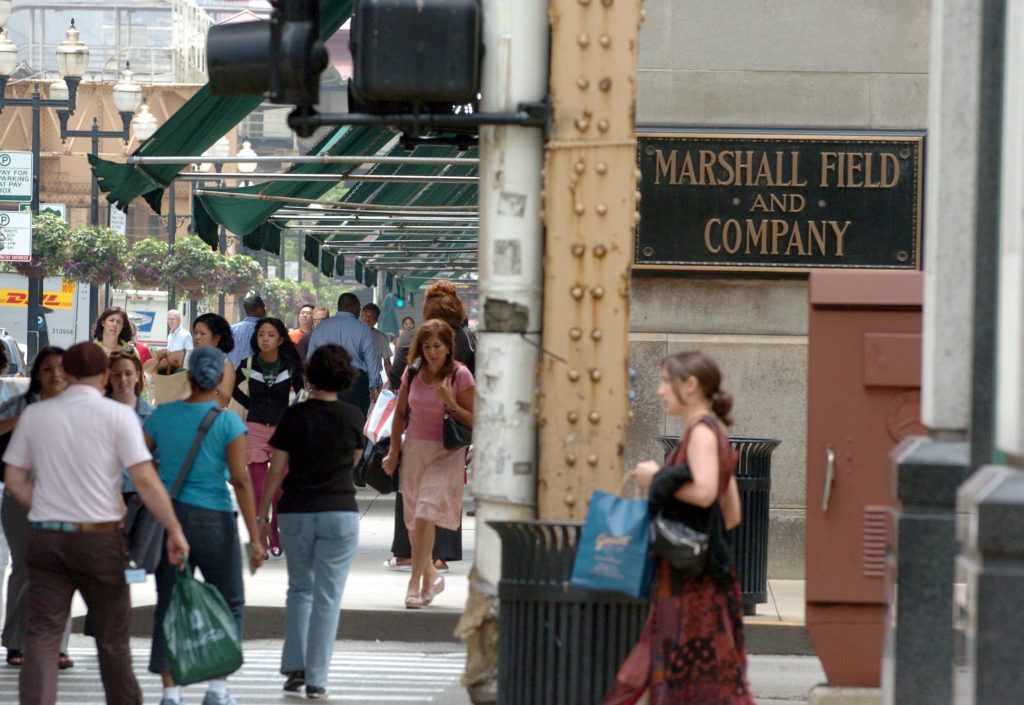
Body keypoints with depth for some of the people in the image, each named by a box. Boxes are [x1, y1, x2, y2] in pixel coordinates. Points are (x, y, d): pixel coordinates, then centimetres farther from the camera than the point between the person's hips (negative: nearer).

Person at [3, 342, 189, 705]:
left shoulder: (34, 414, 6)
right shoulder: (117, 415, -5)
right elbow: (145, 479, -11)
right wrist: (174, 530, -6)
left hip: (46, 537, 2)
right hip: (100, 537, -2)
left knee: (42, 635, 0)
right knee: (113, 637, 12)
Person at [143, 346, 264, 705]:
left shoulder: (162, 415, 1)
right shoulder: (229, 423, -8)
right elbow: (241, 480, -14)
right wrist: (255, 539, -13)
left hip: (168, 515, 3)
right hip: (213, 518, -3)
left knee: (169, 606, 6)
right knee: (229, 604, 13)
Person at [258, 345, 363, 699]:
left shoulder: (294, 416, -4)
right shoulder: (352, 416, -4)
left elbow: (276, 470, -2)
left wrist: (262, 516, 5)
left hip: (296, 513, 1)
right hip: (339, 514, -1)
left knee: (299, 589, 17)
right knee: (327, 596, 2)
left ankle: (295, 667, 8)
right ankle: (316, 679, -1)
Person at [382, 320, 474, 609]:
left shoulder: (460, 375, -9)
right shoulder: (413, 373, 2)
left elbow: (473, 420, -9)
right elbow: (400, 414, 13)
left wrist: (449, 402, -23)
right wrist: (393, 452, 11)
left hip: (445, 454, -5)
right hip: (414, 449, 5)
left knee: (426, 515, -16)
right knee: (413, 521, 8)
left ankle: (415, 584, -13)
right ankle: (430, 575, 28)